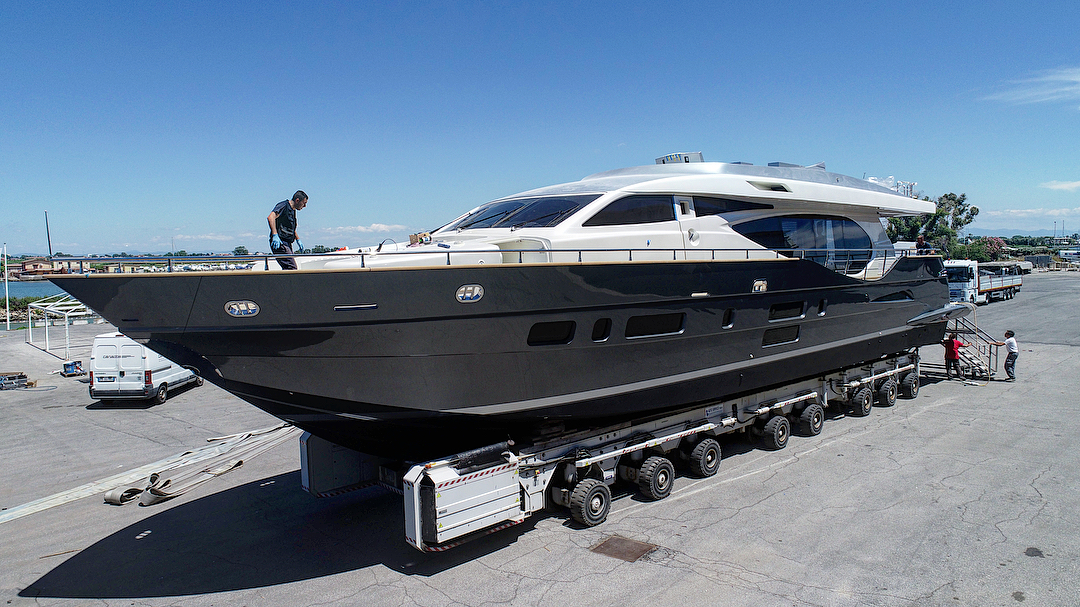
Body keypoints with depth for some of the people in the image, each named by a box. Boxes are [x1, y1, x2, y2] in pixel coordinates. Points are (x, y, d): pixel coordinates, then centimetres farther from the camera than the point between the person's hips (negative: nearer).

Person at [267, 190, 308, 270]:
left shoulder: (293, 210, 21)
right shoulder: (284, 205, -8)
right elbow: (270, 217, -26)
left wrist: (298, 240, 26)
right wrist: (275, 235, -35)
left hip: (287, 245, 10)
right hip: (279, 243, -10)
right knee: (292, 268, -19)